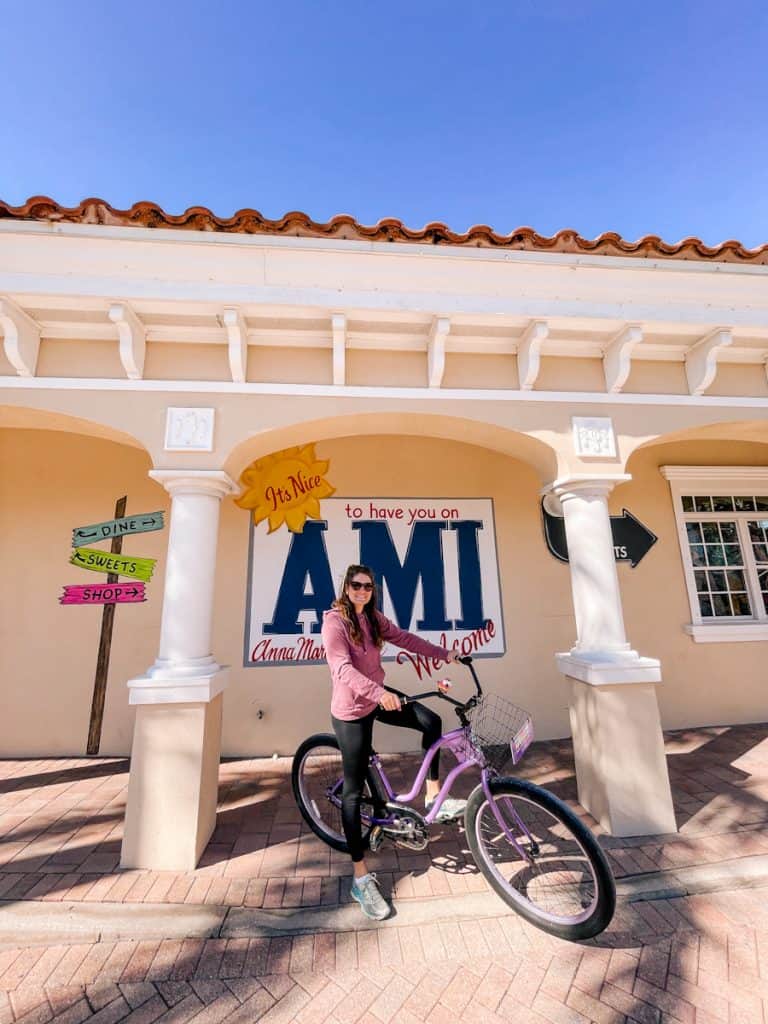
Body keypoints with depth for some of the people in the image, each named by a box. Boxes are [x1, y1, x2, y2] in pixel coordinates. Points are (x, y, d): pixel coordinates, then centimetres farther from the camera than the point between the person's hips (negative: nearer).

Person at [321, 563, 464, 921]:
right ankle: (361, 878, 18)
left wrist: (444, 653, 4)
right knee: (354, 790, 3)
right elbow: (342, 668, -32)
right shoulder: (334, 621, -21)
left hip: (378, 698, 7)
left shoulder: (373, 618, 2)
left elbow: (404, 638, 6)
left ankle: (433, 798, 17)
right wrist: (378, 693, -45)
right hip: (351, 710, -7)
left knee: (431, 722, 1)